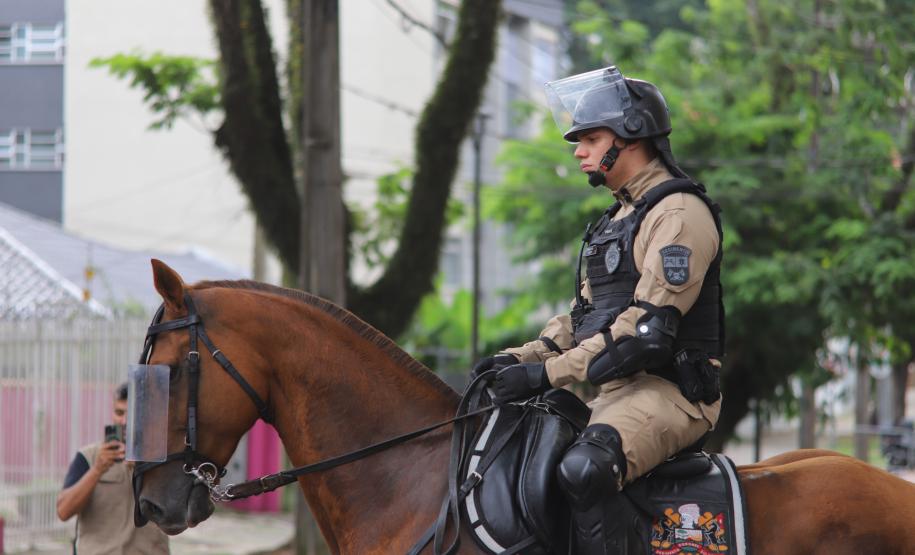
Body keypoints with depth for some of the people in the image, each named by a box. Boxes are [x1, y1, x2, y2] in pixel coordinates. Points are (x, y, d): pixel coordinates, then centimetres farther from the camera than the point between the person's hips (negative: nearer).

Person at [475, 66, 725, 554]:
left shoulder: (679, 214, -11)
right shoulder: (621, 218, 22)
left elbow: (648, 330, -21)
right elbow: (584, 314, 24)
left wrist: (548, 373, -22)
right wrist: (521, 359, 6)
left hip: (669, 392, -10)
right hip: (619, 393, 10)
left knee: (583, 468, -35)